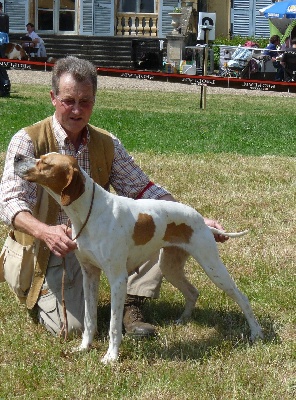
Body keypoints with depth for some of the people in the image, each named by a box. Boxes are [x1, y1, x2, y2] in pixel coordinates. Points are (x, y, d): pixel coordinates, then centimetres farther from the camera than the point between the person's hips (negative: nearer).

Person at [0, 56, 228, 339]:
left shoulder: (107, 144, 2)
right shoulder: (28, 141, -12)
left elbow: (142, 189, 2)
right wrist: (45, 232, -44)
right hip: (51, 250, -4)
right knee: (70, 326, -24)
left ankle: (131, 306, -8)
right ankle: (39, 294, 11)